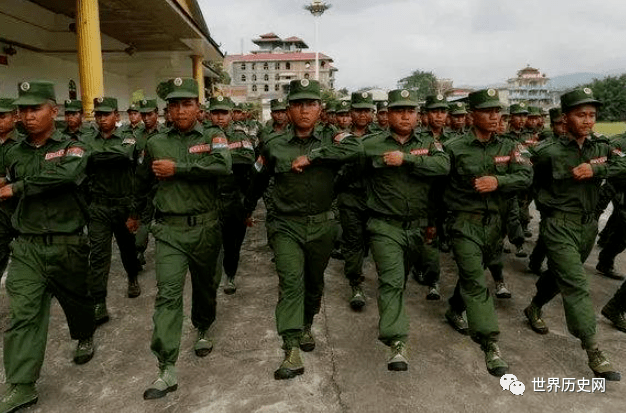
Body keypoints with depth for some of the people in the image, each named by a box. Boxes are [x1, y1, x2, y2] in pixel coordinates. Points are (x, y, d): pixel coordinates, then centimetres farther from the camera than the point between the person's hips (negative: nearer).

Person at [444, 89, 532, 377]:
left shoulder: (508, 147, 6)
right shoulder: (455, 149, -6)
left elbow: (526, 175, -6)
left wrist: (498, 181, -23)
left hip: (495, 222, 5)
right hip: (465, 223, -4)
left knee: (472, 274, 19)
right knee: (475, 281, -9)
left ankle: (454, 311, 44)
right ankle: (490, 345, -7)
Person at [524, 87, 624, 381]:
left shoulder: (601, 147, 4)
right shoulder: (548, 151, -11)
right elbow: (533, 180, 4)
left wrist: (595, 169, -23)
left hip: (588, 224, 6)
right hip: (559, 224, -6)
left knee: (560, 273, 21)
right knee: (576, 284, -10)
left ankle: (534, 308, 45)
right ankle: (593, 351, -7)